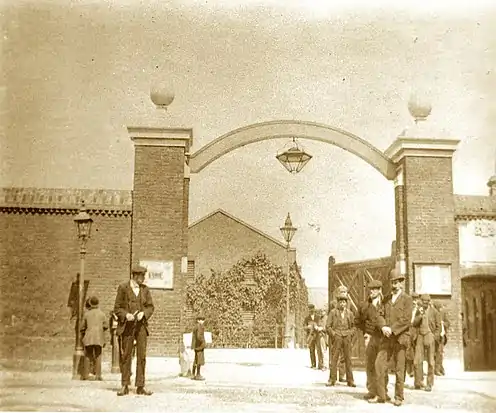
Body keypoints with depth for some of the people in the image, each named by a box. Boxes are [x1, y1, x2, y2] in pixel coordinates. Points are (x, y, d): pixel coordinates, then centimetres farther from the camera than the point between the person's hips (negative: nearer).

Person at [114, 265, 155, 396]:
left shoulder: (145, 289, 10)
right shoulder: (123, 288, 0)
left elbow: (150, 306, 11)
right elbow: (117, 308, 1)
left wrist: (143, 313, -9)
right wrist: (126, 315, -17)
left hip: (141, 325, 3)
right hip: (127, 326, -3)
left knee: (142, 355, -1)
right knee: (126, 356, 1)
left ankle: (140, 386, 4)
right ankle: (125, 386, 8)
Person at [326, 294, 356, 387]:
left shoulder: (350, 313, 10)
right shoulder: (333, 312, 3)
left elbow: (353, 326, 16)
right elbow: (328, 326, 3)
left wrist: (350, 334, 1)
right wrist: (334, 334, -7)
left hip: (347, 338, 2)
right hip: (337, 338, -2)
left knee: (348, 359, 1)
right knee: (334, 359, -4)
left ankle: (350, 380, 6)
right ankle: (332, 379, 0)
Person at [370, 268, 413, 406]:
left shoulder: (407, 299, 0)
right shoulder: (386, 299, 16)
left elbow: (406, 320, -10)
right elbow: (380, 315, 9)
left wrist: (392, 329, -16)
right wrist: (383, 327, -10)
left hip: (400, 337, -4)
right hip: (386, 338, 5)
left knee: (399, 369, 1)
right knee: (380, 365, -2)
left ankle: (399, 397, 12)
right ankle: (381, 395, 6)